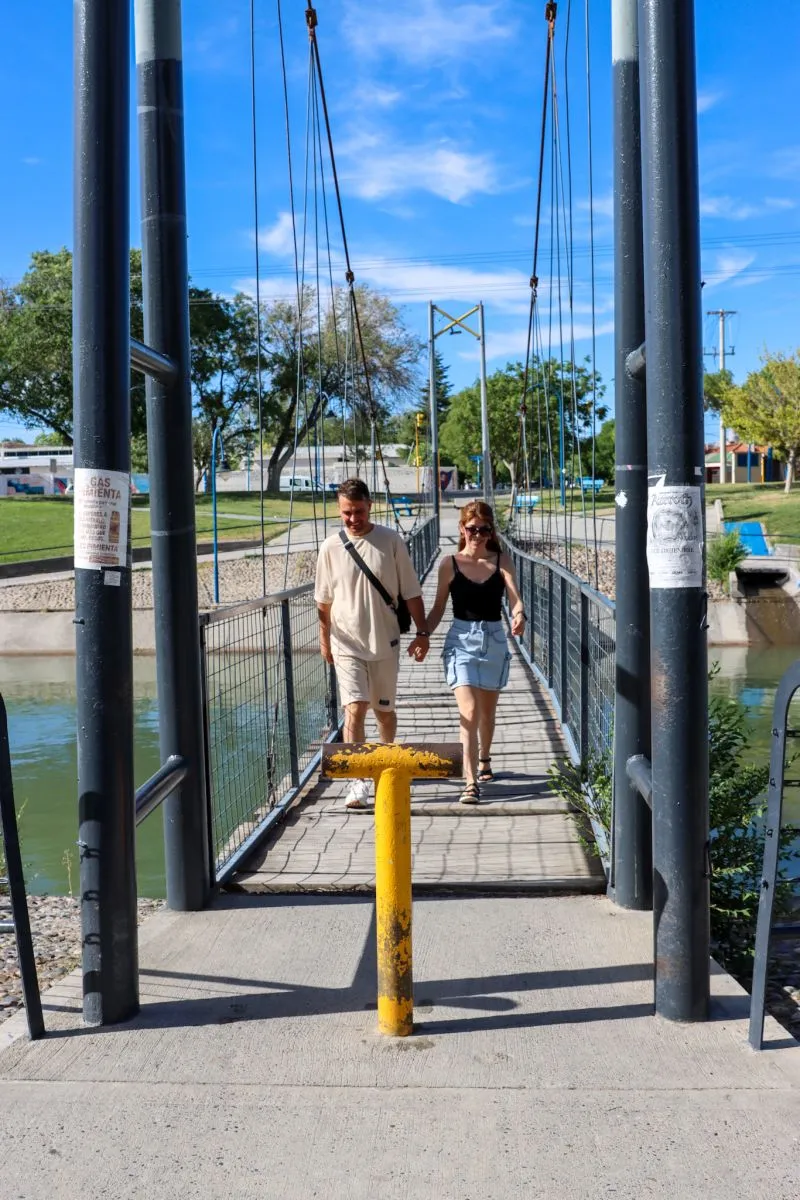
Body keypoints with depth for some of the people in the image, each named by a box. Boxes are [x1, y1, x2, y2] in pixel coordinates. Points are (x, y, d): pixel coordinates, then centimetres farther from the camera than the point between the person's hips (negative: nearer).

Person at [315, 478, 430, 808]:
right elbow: (324, 601, 8)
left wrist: (422, 632, -1)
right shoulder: (331, 547, -2)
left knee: (384, 710, 14)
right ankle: (359, 782, -10)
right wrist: (324, 640, 11)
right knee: (354, 710, -12)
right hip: (347, 644, 0)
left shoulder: (391, 541, -4)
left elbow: (411, 592, 1)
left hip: (385, 642, 1)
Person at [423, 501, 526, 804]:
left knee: (487, 711, 18)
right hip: (461, 641, -2)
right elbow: (438, 607, 5)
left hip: (495, 641, 2)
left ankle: (483, 759, 44)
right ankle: (471, 782, -12)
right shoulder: (450, 564, -1)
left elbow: (514, 598, -12)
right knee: (469, 712, -13)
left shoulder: (501, 562, 1)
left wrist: (519, 615, -34)